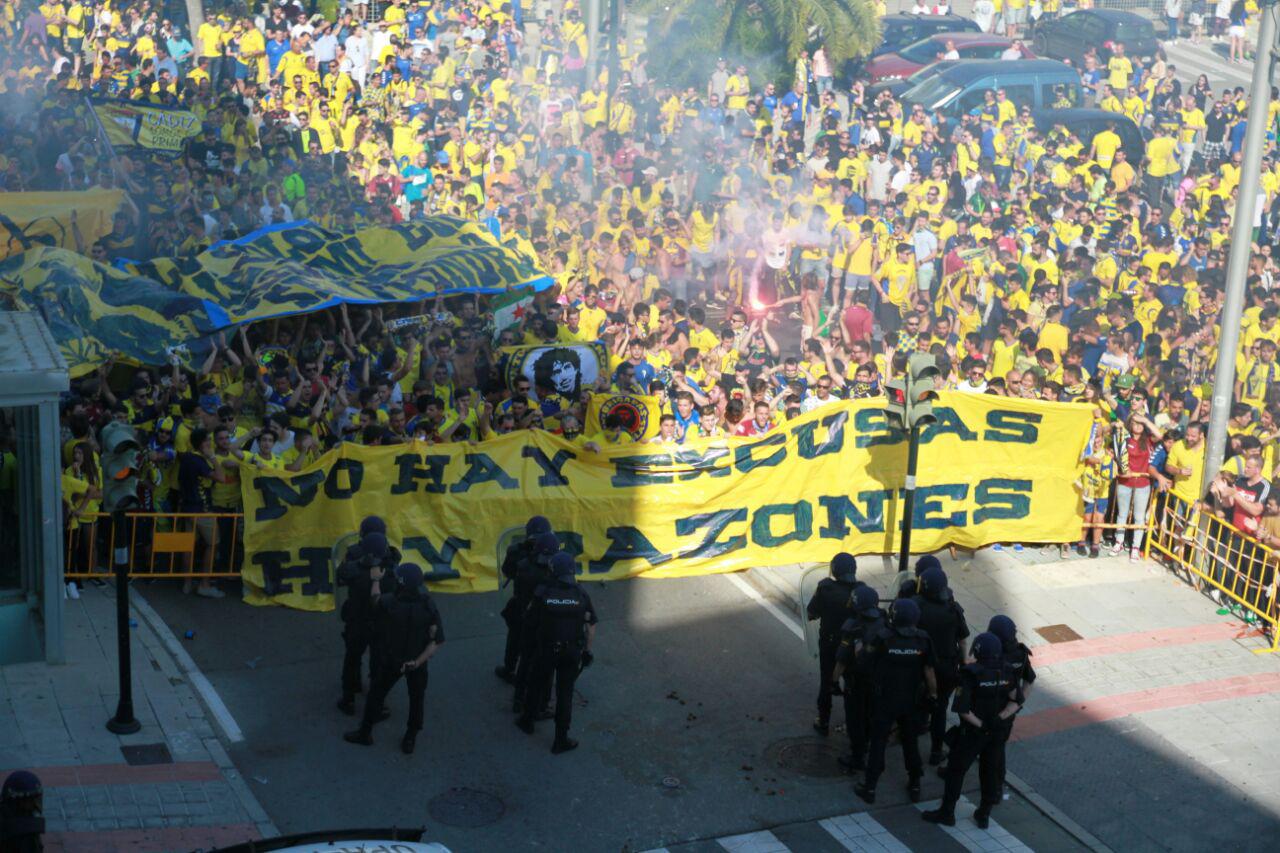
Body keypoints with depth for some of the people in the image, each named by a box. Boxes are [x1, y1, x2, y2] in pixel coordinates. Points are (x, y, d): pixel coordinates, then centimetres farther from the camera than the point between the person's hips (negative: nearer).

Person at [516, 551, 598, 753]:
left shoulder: (542, 593, -16)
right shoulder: (581, 595, -12)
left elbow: (531, 621, -5)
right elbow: (591, 626, -6)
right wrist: (587, 650, 7)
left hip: (547, 650, 0)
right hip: (572, 652, 0)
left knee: (538, 685, 23)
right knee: (565, 693, 10)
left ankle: (527, 721, 43)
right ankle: (561, 740, 15)